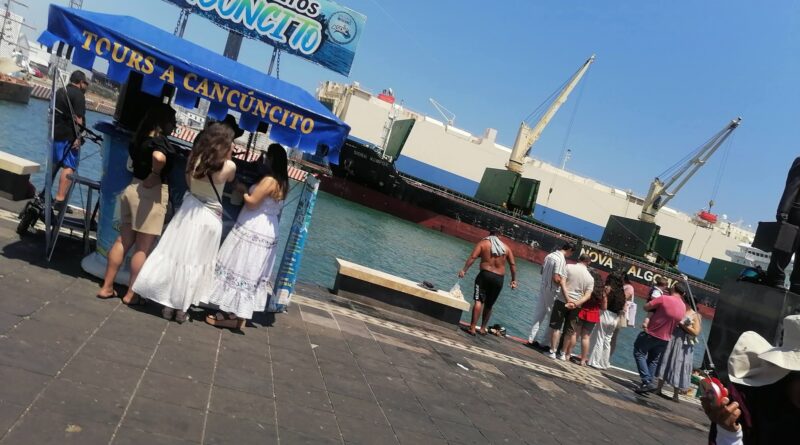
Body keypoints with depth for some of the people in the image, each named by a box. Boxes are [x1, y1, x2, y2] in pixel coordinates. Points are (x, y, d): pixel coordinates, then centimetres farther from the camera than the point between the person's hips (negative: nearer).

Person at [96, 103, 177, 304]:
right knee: (143, 248, 1)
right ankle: (131, 294, 8)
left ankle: (107, 287, 20)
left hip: (133, 188, 8)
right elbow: (159, 157, -36)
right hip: (151, 194, -8)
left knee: (123, 241, 14)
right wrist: (155, 175, -21)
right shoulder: (160, 140, -14)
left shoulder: (140, 138, 10)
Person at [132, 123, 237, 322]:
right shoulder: (229, 167, -16)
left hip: (189, 211, 3)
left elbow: (189, 182, 8)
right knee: (195, 262, 8)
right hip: (210, 217, -3)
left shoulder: (195, 158, -7)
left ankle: (169, 304, 17)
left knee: (177, 256, 11)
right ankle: (181, 308, 18)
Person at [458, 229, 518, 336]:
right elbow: (513, 264, 9)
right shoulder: (506, 247, 14)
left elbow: (473, 257, -8)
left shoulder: (483, 243, 5)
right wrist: (513, 280, 14)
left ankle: (472, 328, -18)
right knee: (489, 305, 15)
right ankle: (483, 328, 25)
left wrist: (464, 270, -12)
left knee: (479, 301, -8)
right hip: (499, 279, 3)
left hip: (485, 274, -3)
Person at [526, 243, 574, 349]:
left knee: (539, 315, 12)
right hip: (553, 291, -8)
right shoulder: (561, 260, -18)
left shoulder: (549, 256, 7)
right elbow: (556, 278, -23)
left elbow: (542, 271, 15)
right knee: (552, 318, 4)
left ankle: (531, 339, 15)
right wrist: (563, 283, -8)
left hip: (543, 287, 8)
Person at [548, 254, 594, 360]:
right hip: (576, 306, 3)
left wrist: (567, 299, -5)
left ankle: (552, 351, 4)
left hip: (562, 301, -2)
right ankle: (564, 354, 18)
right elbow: (588, 295, -3)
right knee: (570, 331, 13)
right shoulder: (590, 278, 5)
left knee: (556, 327, 5)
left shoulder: (569, 267, -3)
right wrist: (576, 303, -12)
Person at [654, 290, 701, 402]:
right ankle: (658, 389, 18)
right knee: (665, 363, 8)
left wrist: (682, 324, -14)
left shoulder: (695, 316, -5)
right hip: (670, 340, 4)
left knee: (678, 367, 0)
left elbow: (696, 332, -11)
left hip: (683, 345, -4)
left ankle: (675, 395, 10)